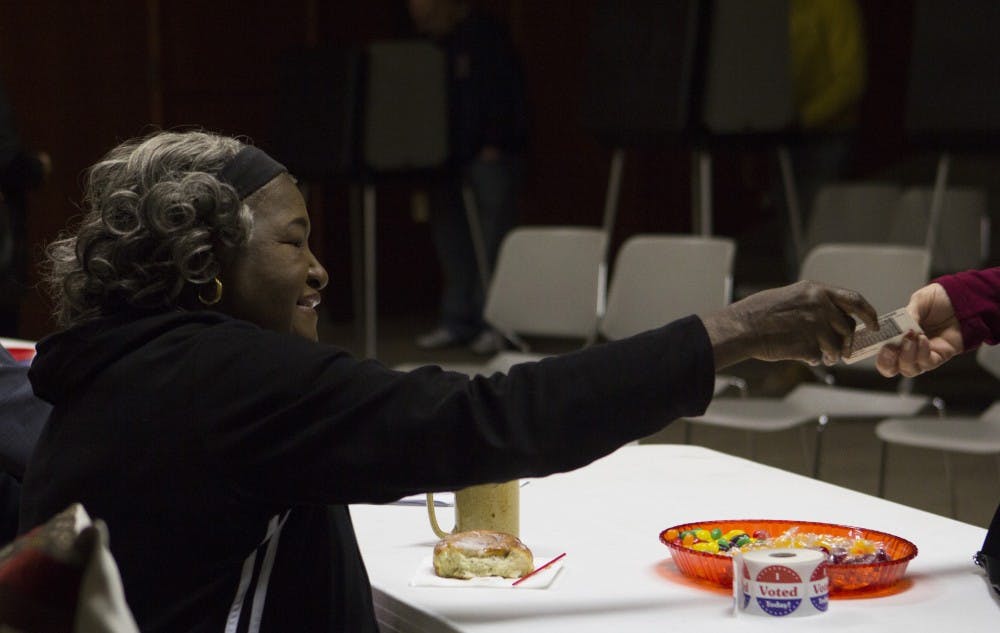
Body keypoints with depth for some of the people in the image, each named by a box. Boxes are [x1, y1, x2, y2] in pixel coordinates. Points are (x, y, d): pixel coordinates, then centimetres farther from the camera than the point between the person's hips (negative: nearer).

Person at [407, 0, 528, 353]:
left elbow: (506, 94, -10)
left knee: (492, 240, -6)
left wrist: (494, 147, -14)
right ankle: (457, 321, 12)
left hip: (490, 155, -7)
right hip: (452, 158, 7)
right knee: (450, 238, 5)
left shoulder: (485, 36, -6)